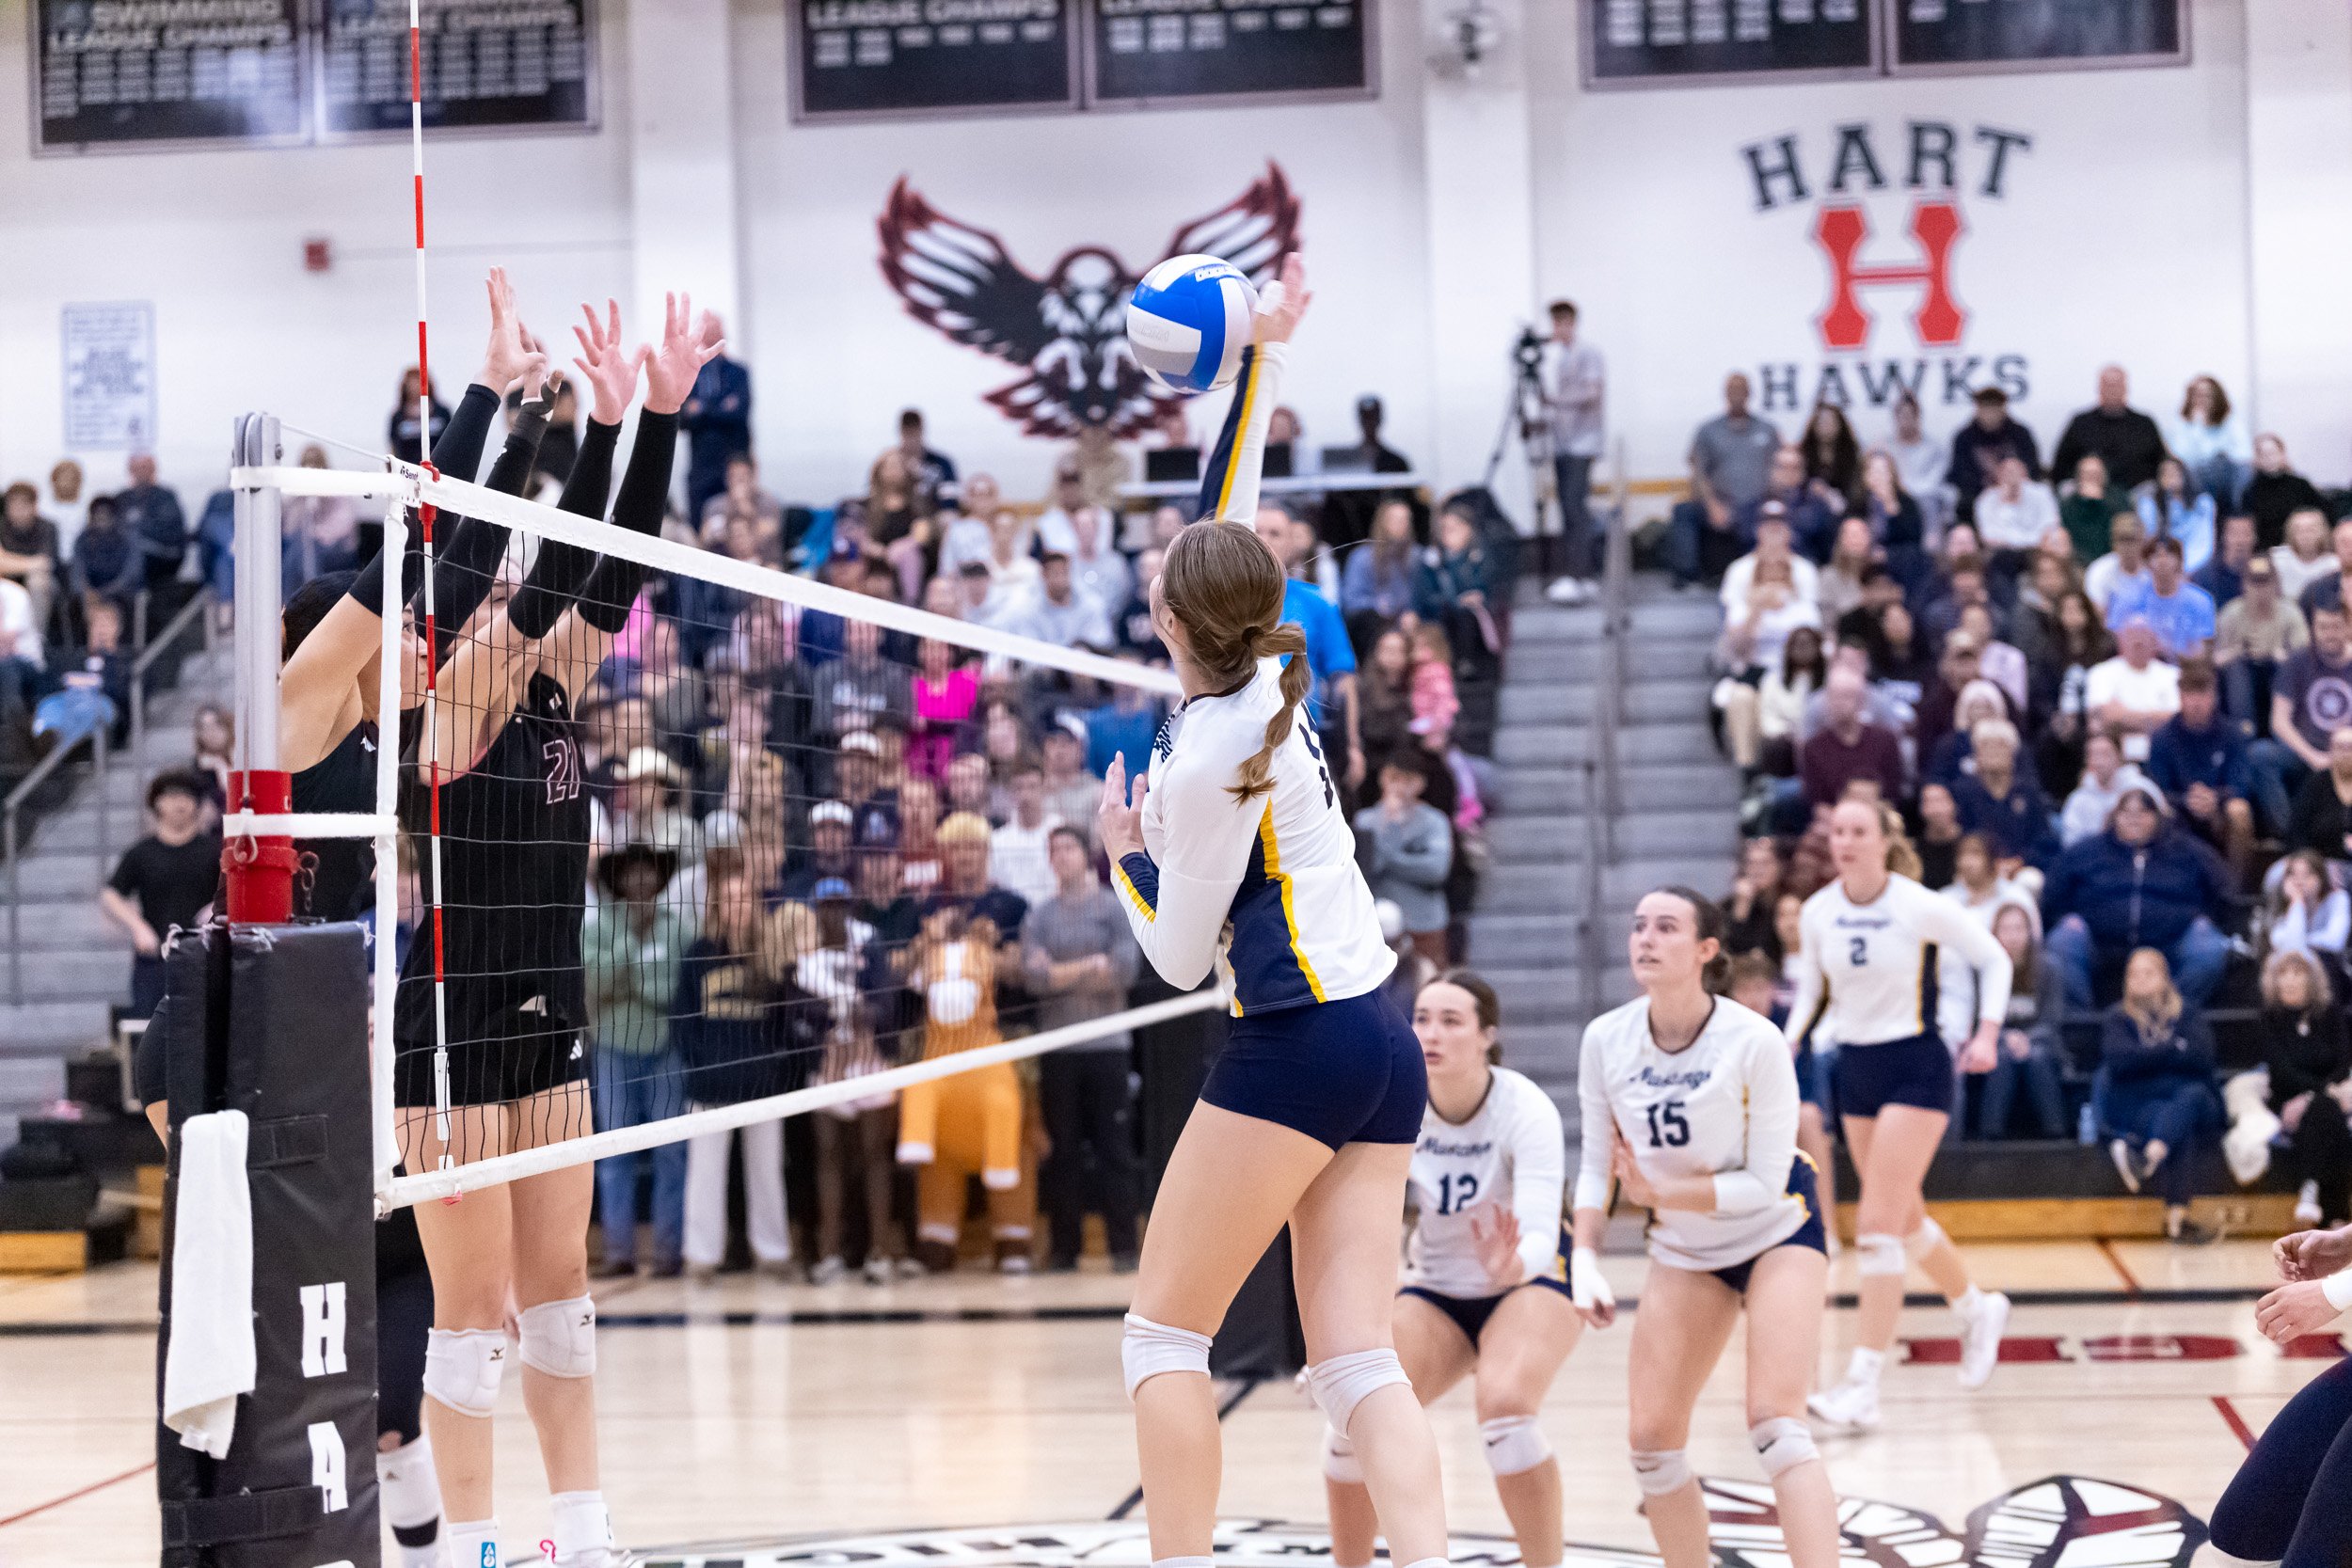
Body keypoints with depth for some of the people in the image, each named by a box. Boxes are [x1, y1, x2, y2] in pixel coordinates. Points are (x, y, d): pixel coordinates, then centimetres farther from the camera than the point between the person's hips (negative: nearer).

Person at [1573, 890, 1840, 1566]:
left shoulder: (1754, 1041, -23)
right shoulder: (1605, 1041, -10)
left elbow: (1766, 1182, -20)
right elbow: (1597, 1164, 0)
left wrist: (1660, 1192, -27)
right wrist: (1585, 1259, -13)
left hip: (1778, 1232, -5)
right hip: (1683, 1250, 5)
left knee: (1775, 1424, -21)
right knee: (1652, 1436, -1)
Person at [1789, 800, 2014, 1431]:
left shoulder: (1921, 907, -14)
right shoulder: (1818, 912, -1)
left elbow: (1993, 958, -2)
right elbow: (1812, 984, 14)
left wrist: (1987, 1033, -11)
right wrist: (1788, 1042, 0)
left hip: (1916, 1067, -6)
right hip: (1856, 1067, 6)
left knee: (1876, 1225, -14)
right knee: (1905, 1218, 17)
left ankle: (1862, 1386, -13)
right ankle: (1978, 1310, 44)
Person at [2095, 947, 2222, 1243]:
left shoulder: (2186, 1013, 16)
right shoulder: (2118, 1017, 12)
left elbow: (2201, 1058, -3)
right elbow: (2120, 1060, -9)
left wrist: (2149, 1056, -6)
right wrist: (2174, 1050, -5)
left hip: (2191, 1100, 2)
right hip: (2137, 1104, -2)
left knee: (2192, 1095, -35)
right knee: (2181, 1130, -34)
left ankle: (2150, 1156, -54)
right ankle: (2177, 1218, -44)